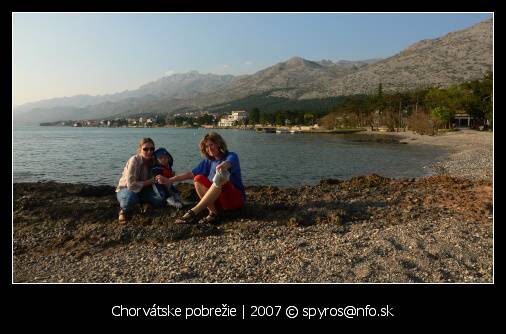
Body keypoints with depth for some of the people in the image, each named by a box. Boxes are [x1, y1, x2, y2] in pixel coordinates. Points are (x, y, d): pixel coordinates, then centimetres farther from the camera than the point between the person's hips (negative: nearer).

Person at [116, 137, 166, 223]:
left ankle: (144, 204, 12)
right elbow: (131, 185, -28)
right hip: (126, 189, -5)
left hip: (142, 190, 5)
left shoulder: (153, 161, -6)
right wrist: (149, 182, -23)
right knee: (130, 198, -41)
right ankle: (124, 211, -5)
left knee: (161, 200, -20)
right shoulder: (134, 160, -24)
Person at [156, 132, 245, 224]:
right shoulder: (208, 161, 10)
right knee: (199, 179, -15)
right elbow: (192, 174, 10)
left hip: (236, 199, -5)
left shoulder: (231, 156, -7)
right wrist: (168, 180, 4)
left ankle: (193, 212, -38)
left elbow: (228, 163, -33)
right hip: (217, 200, 5)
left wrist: (222, 166, -58)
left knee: (220, 178, -34)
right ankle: (213, 212, -27)